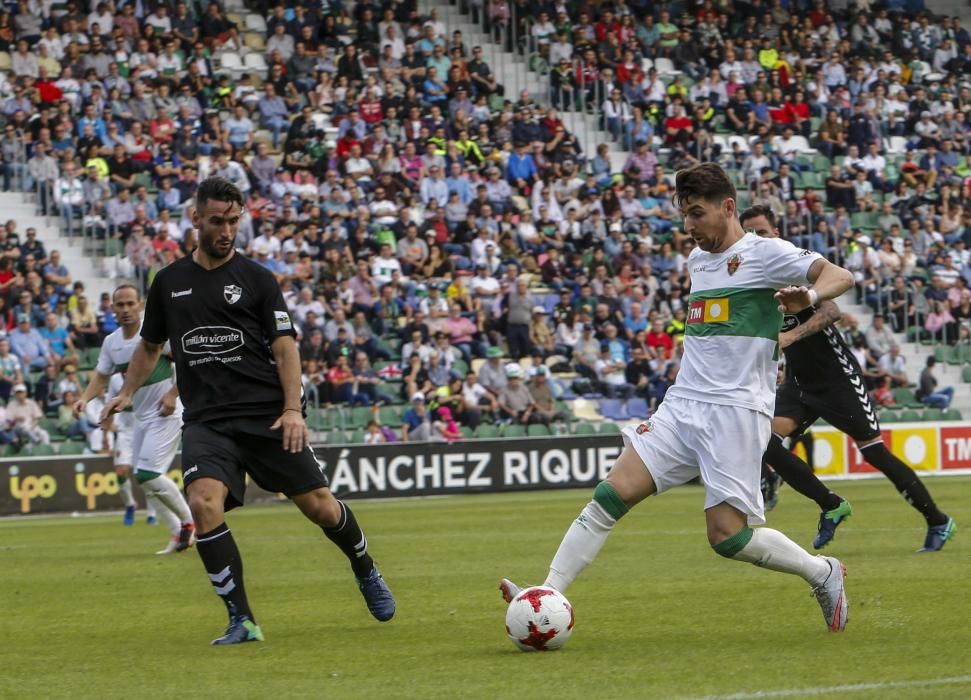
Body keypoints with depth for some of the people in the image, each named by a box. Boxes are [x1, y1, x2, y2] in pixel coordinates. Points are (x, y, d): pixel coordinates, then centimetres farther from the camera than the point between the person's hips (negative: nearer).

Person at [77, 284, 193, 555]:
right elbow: (101, 376, 13)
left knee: (148, 474, -17)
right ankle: (179, 533, 13)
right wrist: (85, 398, -6)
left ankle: (189, 523, -1)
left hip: (166, 414, -8)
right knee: (143, 479, 4)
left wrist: (173, 393, -21)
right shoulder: (111, 342, 6)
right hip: (141, 417, 8)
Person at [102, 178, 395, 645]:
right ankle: (241, 621, -15)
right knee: (203, 502, -24)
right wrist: (127, 392, 10)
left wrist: (292, 409, -14)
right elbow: (150, 346, 25)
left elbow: (284, 346, -1)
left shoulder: (256, 278, 4)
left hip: (266, 414, -1)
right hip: (206, 421, 1)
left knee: (317, 504, -1)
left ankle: (366, 572, 33)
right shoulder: (169, 282, 12)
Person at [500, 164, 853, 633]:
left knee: (728, 536, -12)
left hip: (736, 411, -7)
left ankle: (823, 573, 12)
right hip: (682, 405, 7)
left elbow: (840, 277, -16)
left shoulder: (764, 253, -4)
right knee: (612, 493, -10)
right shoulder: (697, 259, 18)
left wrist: (809, 295, -36)